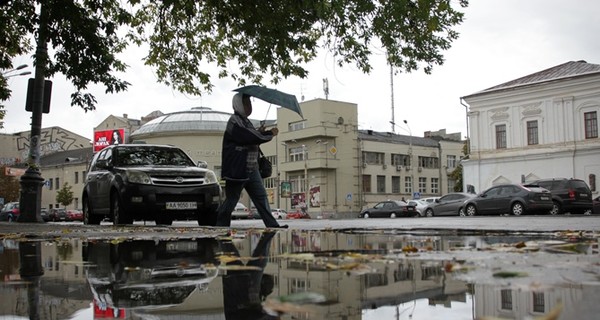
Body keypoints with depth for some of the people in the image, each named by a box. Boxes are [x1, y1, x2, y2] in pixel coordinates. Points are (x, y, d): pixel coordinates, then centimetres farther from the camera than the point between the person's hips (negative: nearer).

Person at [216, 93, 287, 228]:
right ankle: (221, 226, 12)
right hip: (237, 170, -9)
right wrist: (270, 134, -12)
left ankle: (272, 225, 4)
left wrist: (259, 133, 3)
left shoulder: (246, 122, 17)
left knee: (261, 197, 4)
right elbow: (250, 138, -23)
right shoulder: (234, 122, -13)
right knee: (232, 199, -1)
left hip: (252, 168, 9)